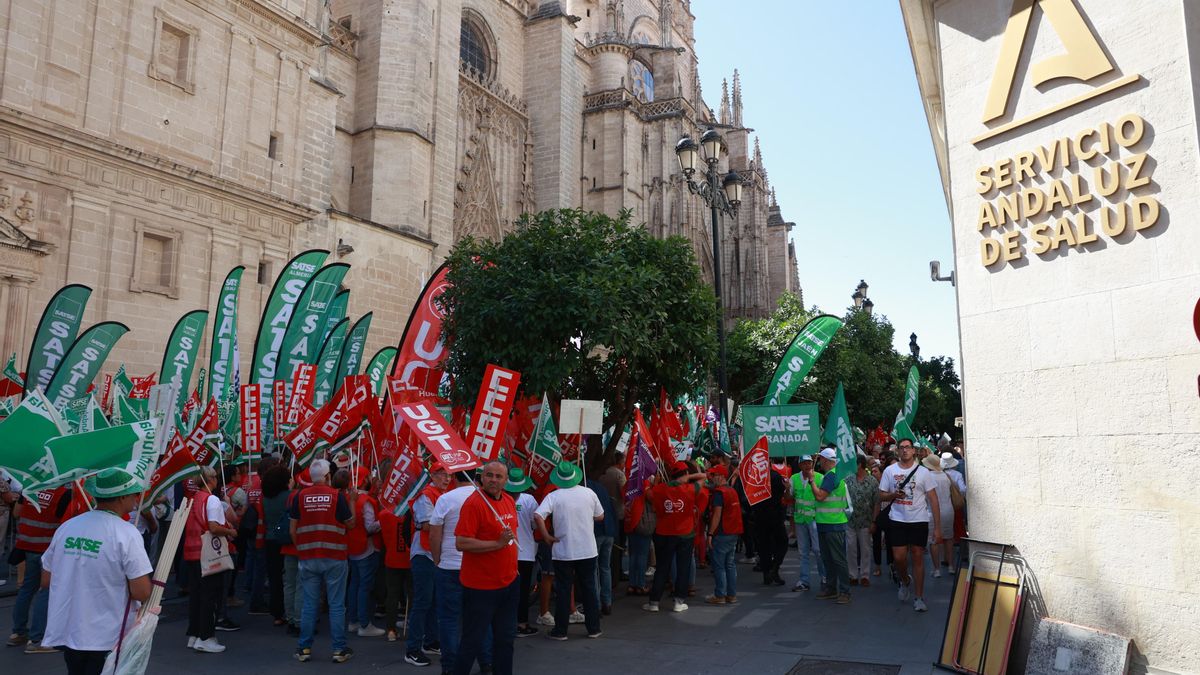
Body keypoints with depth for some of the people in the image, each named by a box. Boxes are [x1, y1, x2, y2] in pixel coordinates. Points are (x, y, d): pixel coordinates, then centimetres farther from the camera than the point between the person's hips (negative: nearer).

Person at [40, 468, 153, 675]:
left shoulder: (66, 527, 0)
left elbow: (46, 582, 9)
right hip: (109, 638, -6)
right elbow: (142, 593, -18)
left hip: (67, 634, 6)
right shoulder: (127, 533, -16)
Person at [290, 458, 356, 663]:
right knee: (336, 605, 4)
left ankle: (304, 648, 16)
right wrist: (352, 501, 13)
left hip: (308, 558, 3)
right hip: (334, 558, -3)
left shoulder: (301, 496, 0)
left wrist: (300, 549, 17)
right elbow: (350, 524, 1)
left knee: (309, 604, 11)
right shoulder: (337, 495, -7)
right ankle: (339, 649, 8)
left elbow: (293, 529, 5)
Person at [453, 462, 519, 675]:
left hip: (509, 583, 8)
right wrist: (498, 544, -27)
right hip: (481, 586, -8)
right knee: (473, 642, 3)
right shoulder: (473, 503, -18)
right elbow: (461, 543, -24)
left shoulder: (509, 501, 6)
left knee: (505, 638, 18)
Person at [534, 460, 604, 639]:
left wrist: (546, 536, -12)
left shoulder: (554, 496, -11)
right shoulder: (589, 493, -3)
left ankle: (560, 631, 14)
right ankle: (593, 628, 20)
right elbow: (600, 517, 7)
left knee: (563, 591, 8)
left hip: (563, 552, -2)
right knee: (589, 589, 13)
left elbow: (537, 516, -23)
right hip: (588, 551, 2)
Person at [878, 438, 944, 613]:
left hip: (919, 521, -1)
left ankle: (919, 598, 15)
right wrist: (894, 495, -16)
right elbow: (881, 496, 7)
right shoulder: (889, 471, 2)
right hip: (897, 520, 1)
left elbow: (933, 499, -2)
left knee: (918, 557, 4)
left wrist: (937, 526, -6)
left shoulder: (923, 472, -2)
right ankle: (904, 581, 32)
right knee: (899, 557, -1)